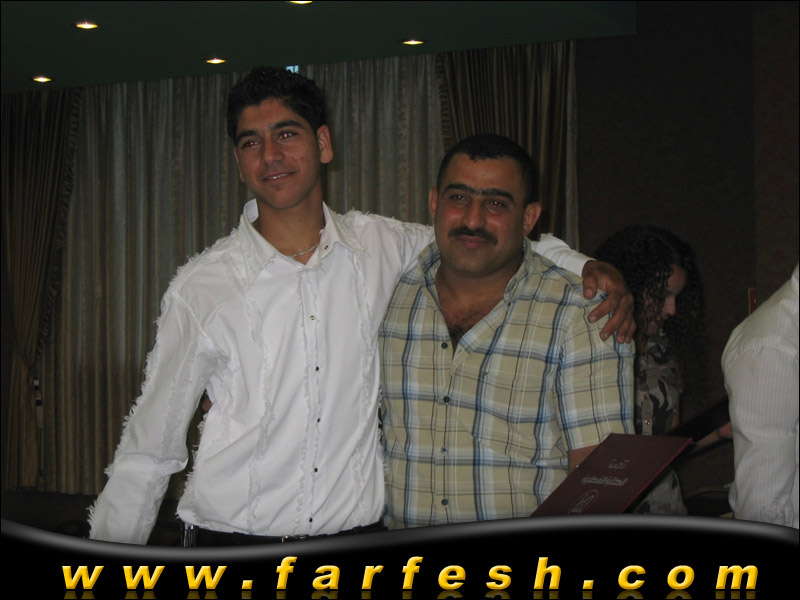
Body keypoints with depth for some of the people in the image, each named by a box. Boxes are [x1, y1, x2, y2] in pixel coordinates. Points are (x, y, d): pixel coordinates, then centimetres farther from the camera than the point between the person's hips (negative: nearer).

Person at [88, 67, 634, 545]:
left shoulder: (382, 248, 2)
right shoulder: (200, 287, -4)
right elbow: (149, 447, 2)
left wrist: (589, 266, 1)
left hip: (357, 534, 2)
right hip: (230, 540, -1)